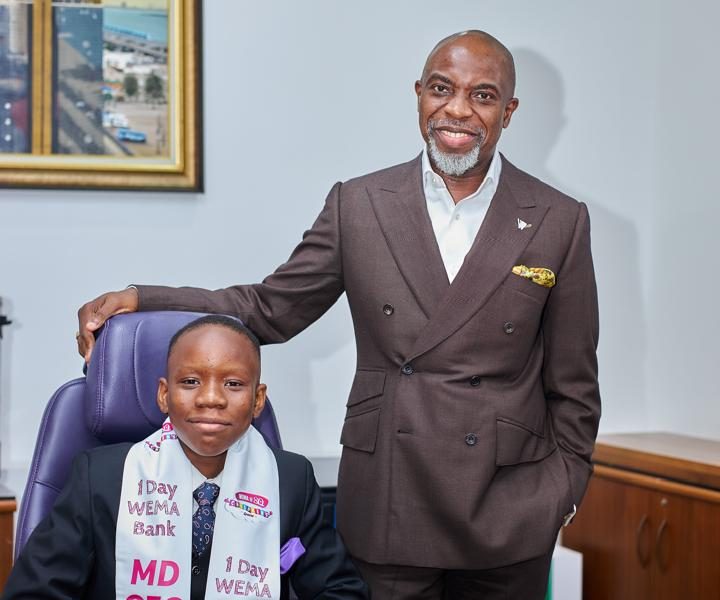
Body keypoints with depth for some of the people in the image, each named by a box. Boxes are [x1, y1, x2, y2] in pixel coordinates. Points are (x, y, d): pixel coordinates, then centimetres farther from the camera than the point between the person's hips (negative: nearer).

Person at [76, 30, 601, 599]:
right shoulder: (358, 205, 1)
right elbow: (270, 310, 4)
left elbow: (571, 382, 4)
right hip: (387, 508, 0)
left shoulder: (560, 221, -1)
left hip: (508, 515, 0)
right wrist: (141, 301, -7)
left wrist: (563, 493, 4)